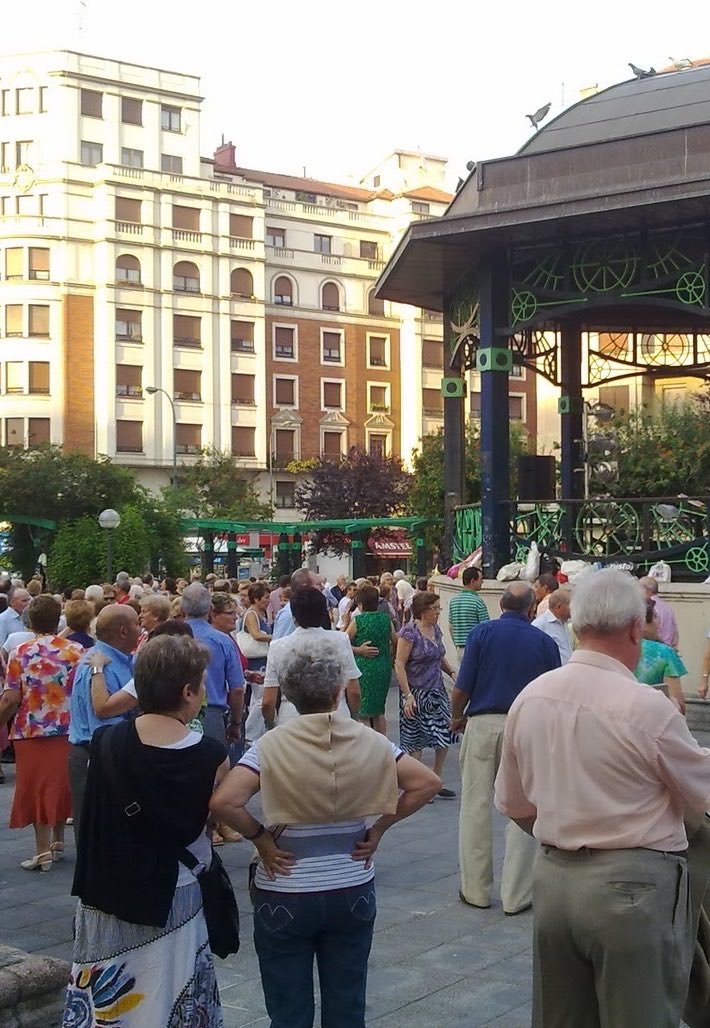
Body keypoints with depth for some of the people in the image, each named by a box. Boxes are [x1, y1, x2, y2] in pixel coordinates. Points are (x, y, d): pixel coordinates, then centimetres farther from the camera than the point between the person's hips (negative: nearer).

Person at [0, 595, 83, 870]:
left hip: (31, 732, -2)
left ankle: (44, 852, 8)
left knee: (37, 789, 7)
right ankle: (58, 841, 30)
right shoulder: (76, 651, -4)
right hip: (68, 730, 2)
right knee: (61, 784, 18)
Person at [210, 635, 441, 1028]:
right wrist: (378, 829, -1)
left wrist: (260, 839, -11)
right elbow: (426, 783, -6)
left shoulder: (272, 746, -14)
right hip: (353, 890, 2)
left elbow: (224, 802, -26)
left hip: (285, 895, -2)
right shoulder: (368, 741, -6)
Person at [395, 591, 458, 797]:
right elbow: (399, 664, -16)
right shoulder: (410, 631, -14)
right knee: (415, 740, 2)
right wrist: (407, 695, -20)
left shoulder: (435, 629, 8)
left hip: (437, 691, 7)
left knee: (444, 736, 4)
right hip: (416, 693, -7)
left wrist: (452, 672, 4)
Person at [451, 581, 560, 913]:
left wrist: (457, 718, 12)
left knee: (476, 807, 9)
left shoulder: (482, 632, -2)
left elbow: (462, 689, -6)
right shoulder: (544, 642, 1)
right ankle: (515, 896, 10)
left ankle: (476, 889, 16)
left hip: (482, 724, 0)